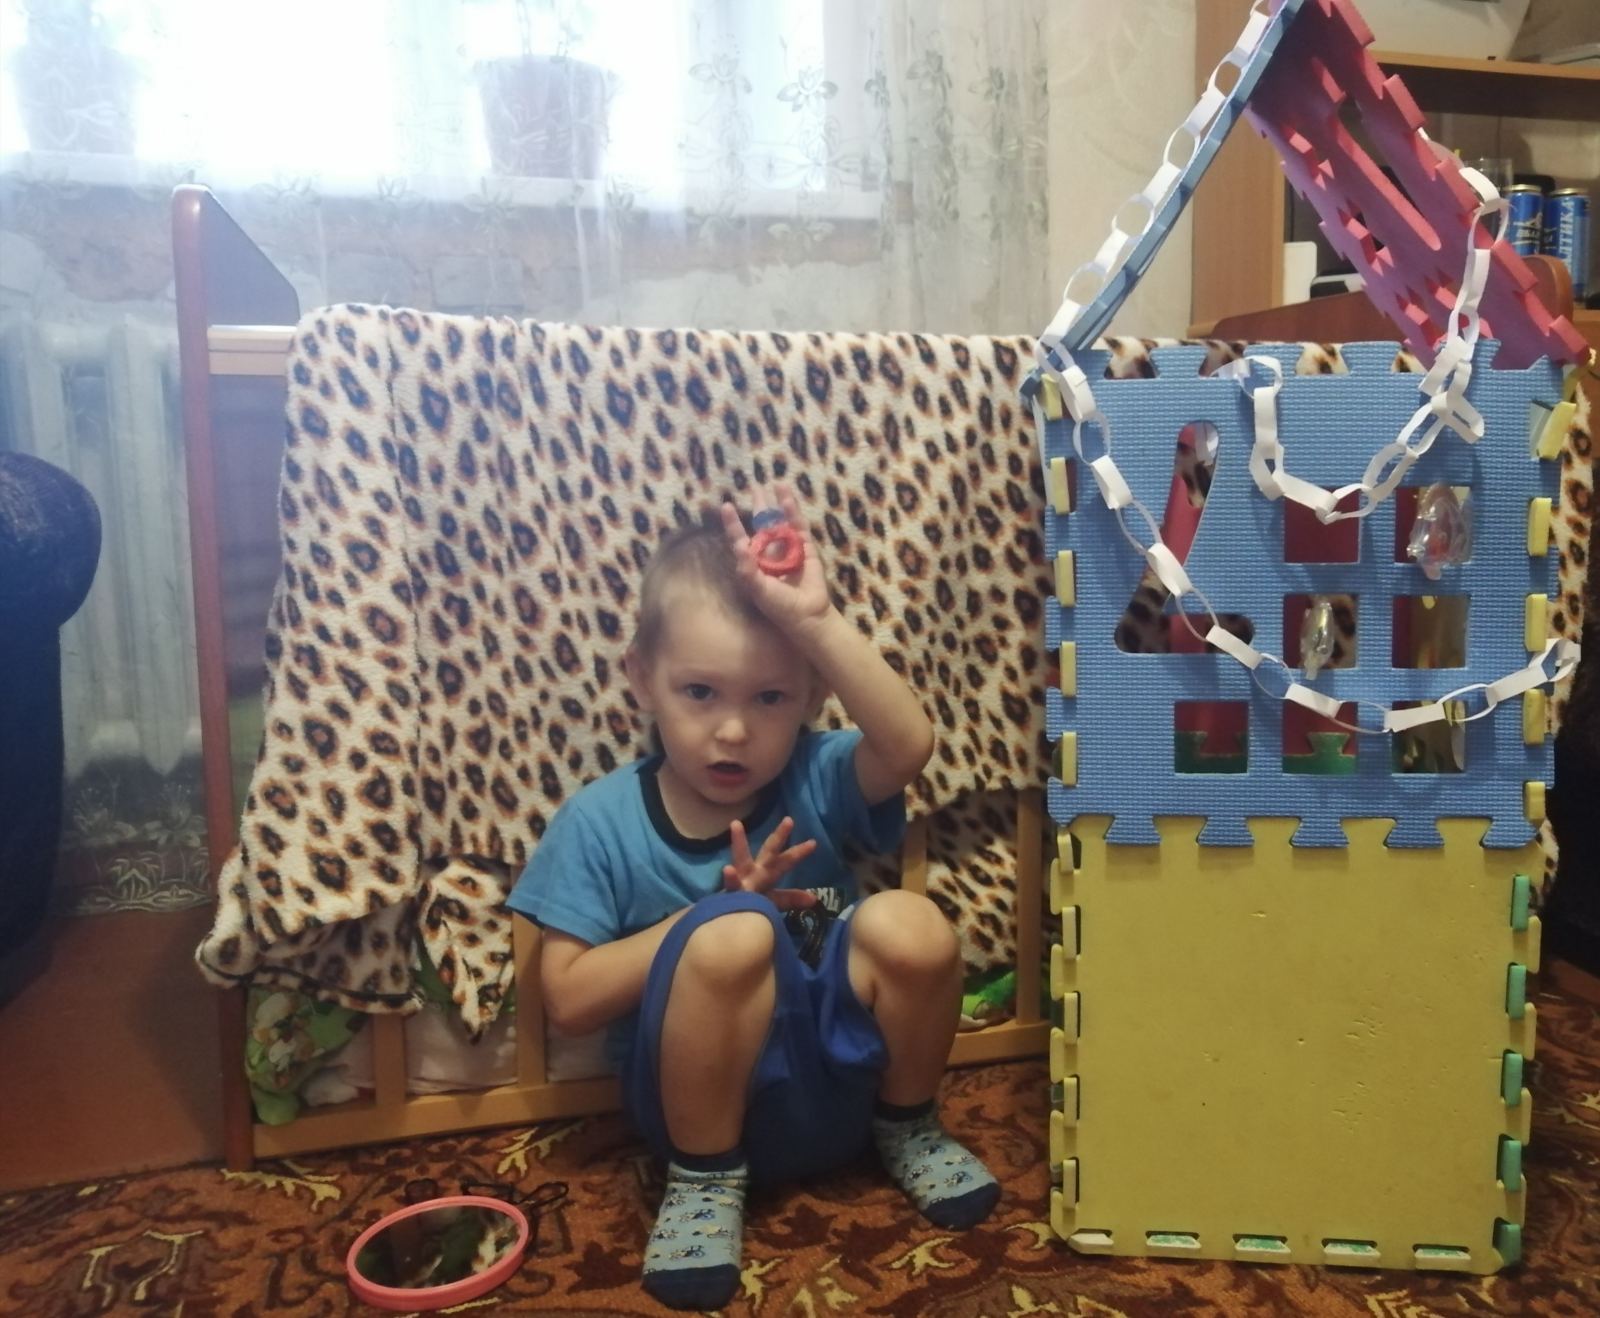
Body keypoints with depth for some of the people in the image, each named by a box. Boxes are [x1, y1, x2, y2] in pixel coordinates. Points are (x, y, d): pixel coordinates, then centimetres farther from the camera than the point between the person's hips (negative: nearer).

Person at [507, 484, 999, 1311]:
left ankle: (905, 1126, 4)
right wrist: (713, 913, -19)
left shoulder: (817, 779, -5)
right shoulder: (601, 822, -7)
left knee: (907, 924, -27)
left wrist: (814, 619, -32)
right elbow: (568, 998, -10)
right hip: (704, 1098, -2)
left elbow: (908, 744, -26)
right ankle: (705, 1177, -7)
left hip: (843, 1074, 3)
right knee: (733, 933, -33)